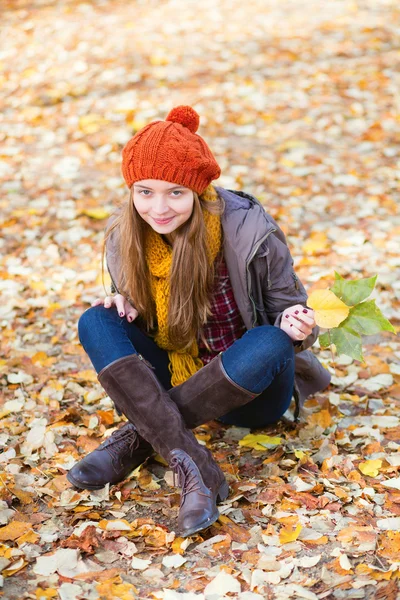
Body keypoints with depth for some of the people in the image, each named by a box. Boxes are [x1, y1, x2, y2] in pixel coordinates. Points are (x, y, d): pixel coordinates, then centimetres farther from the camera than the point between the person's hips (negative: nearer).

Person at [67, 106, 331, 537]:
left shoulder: (251, 233, -18)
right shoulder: (123, 238, -7)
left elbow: (288, 309, -9)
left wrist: (297, 327, -32)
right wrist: (121, 307, -15)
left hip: (250, 391, -3)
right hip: (172, 381, 4)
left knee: (270, 343, -35)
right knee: (96, 322, -19)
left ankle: (138, 437, -24)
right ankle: (192, 465, -37)